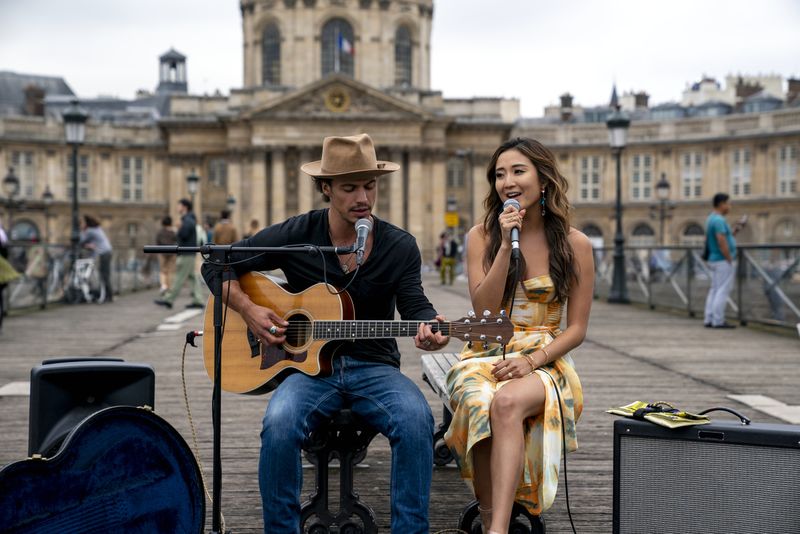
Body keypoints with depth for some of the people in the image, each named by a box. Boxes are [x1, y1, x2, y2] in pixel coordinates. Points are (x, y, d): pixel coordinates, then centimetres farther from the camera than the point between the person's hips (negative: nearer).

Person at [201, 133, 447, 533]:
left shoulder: (400, 247, 4)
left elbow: (415, 307, -2)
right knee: (279, 423, -32)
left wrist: (428, 329, -26)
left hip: (375, 367, 1)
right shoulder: (295, 235, 0)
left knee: (416, 419, -30)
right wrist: (249, 310, -9)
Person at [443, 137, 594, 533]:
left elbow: (577, 328, 1)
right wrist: (506, 245, -12)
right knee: (481, 403, -36)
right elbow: (484, 311, -5)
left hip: (545, 361, -1)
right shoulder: (482, 236, 5)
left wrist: (532, 361, -15)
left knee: (508, 403, -37)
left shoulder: (575, 244, 2)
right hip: (485, 357, 1)